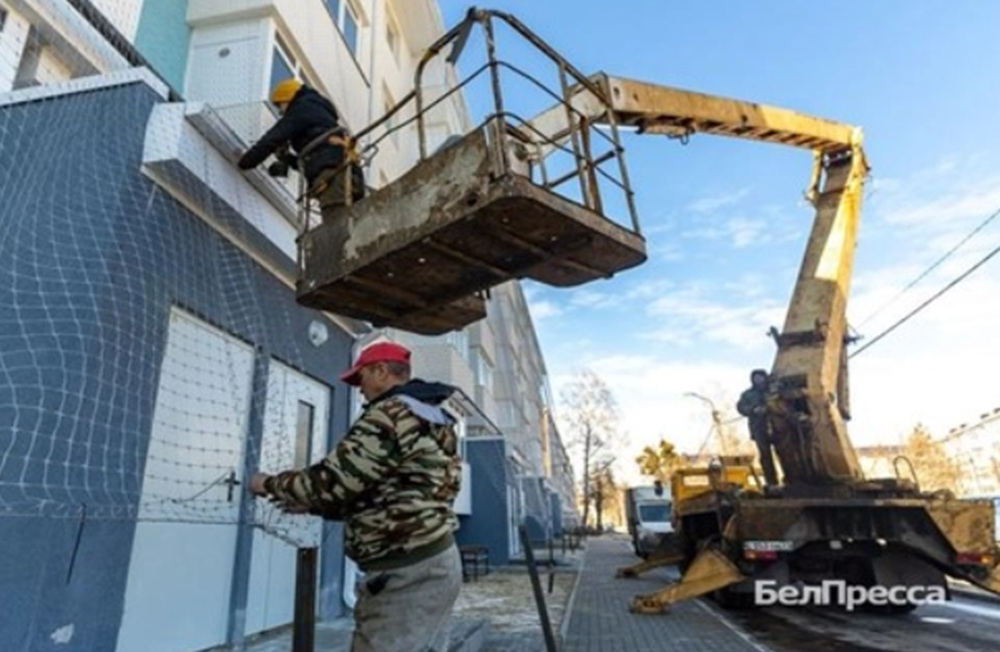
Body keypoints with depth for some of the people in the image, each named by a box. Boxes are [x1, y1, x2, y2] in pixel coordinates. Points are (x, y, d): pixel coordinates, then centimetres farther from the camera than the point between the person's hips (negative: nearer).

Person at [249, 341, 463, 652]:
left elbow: (332, 481, -14)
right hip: (436, 561, 10)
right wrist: (311, 505, 21)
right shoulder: (435, 419, 15)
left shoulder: (389, 414, -14)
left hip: (406, 572, -10)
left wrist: (271, 484, 5)